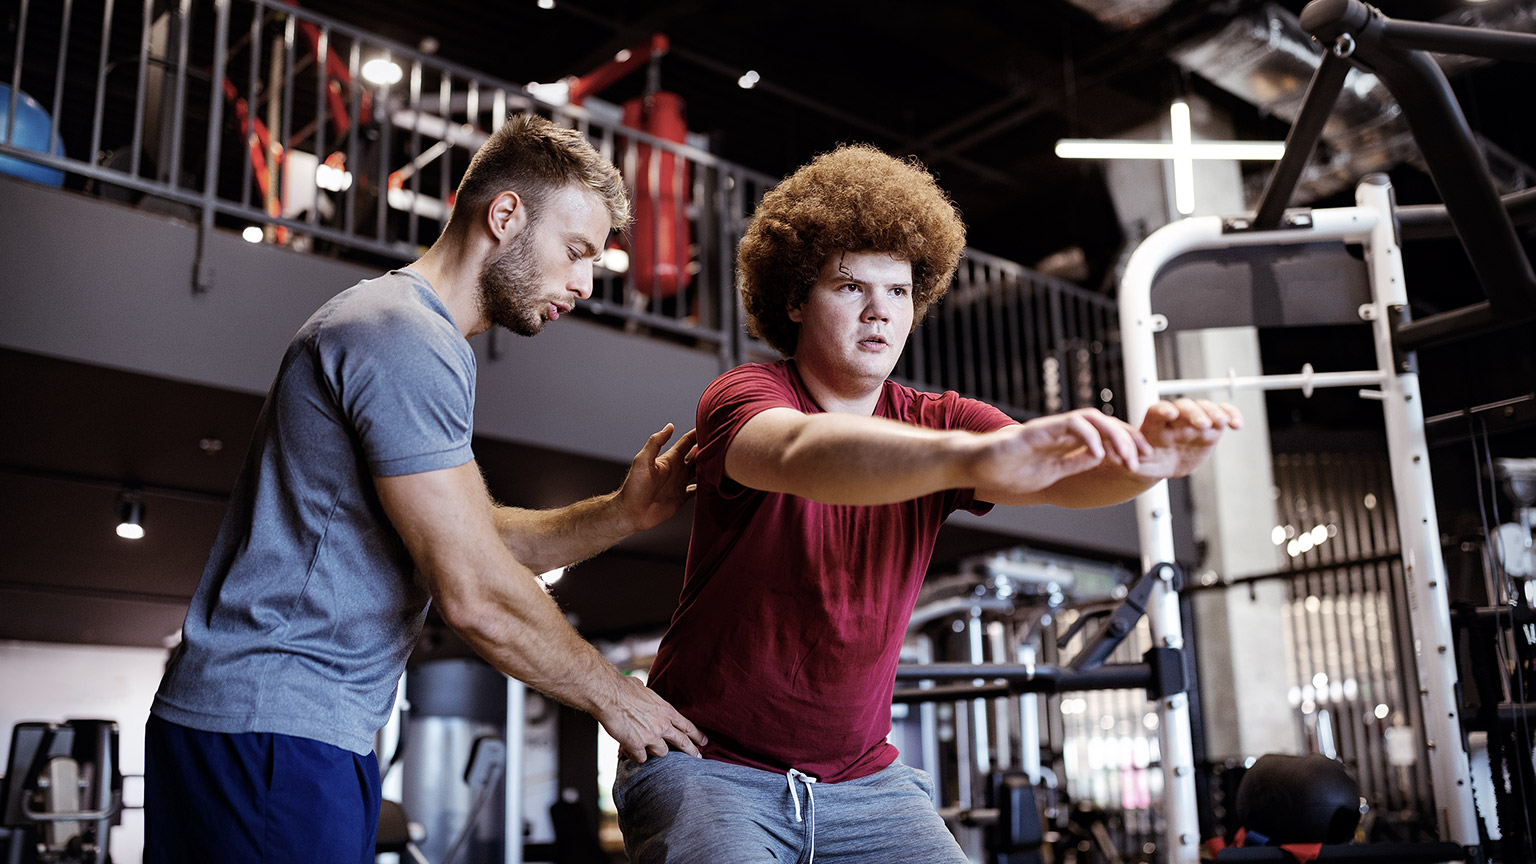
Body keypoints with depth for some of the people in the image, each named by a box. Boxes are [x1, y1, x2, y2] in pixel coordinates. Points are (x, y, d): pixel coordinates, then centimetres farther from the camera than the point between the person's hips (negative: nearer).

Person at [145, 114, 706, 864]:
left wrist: (620, 514, 3)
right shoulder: (404, 335, -17)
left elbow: (478, 538, 17)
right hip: (273, 728, -10)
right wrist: (612, 696, -7)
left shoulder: (415, 332, 18)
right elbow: (476, 595, -20)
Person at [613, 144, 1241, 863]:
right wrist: (974, 456, -54)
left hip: (862, 779, 5)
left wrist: (1143, 457, -40)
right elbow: (802, 455, -37)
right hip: (709, 767, -4)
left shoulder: (938, 426, 1)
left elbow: (1063, 478, -17)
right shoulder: (744, 396, -13)